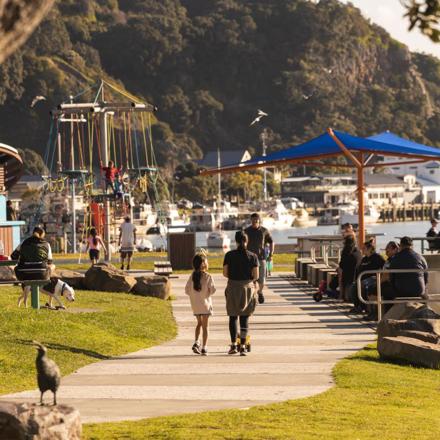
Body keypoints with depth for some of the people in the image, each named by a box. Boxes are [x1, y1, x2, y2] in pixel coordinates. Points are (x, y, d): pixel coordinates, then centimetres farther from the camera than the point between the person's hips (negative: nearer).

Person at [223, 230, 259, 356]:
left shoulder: (229, 255, -5)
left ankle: (233, 345, 8)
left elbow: (225, 273, -4)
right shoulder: (252, 256, -4)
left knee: (233, 317, 14)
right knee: (245, 318, 6)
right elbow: (256, 276, -5)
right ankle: (243, 347, 1)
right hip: (248, 287, 0)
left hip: (233, 288, 0)